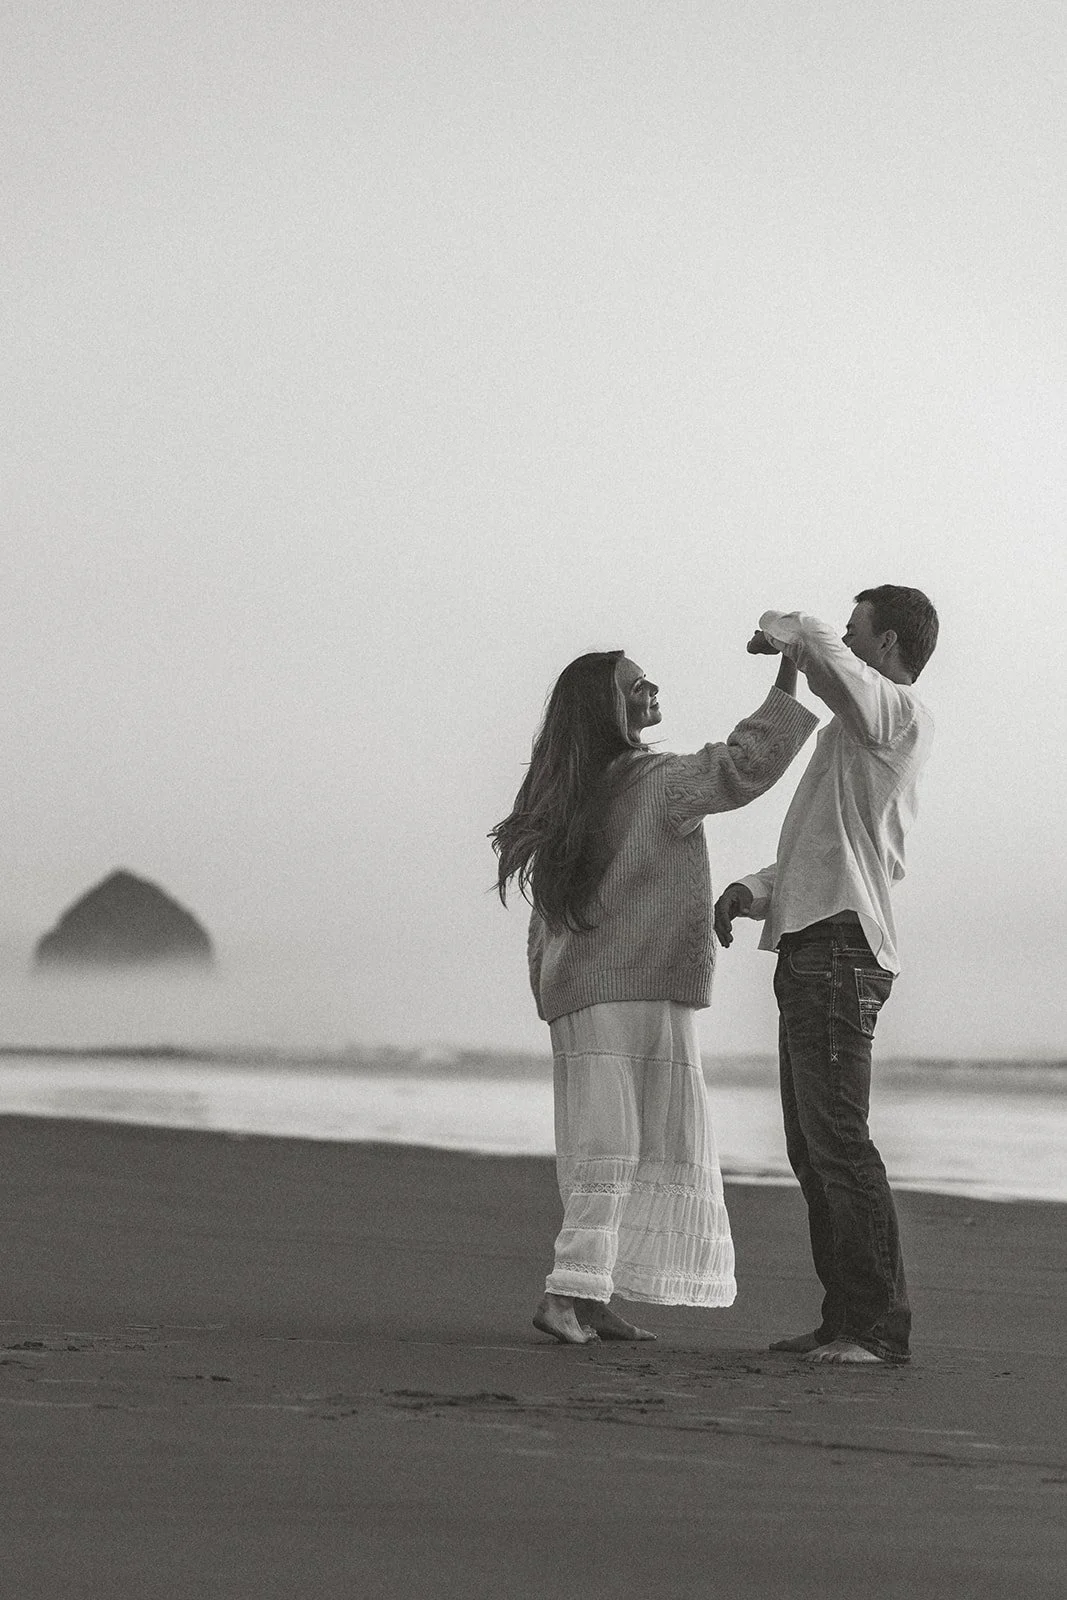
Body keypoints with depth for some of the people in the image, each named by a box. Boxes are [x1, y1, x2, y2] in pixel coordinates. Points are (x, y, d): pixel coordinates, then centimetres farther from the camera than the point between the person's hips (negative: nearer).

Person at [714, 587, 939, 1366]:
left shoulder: (900, 712, -6)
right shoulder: (860, 728, 26)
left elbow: (823, 654, -26)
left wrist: (783, 630, -6)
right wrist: (756, 890, 15)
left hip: (842, 948, -10)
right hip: (810, 948, 10)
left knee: (837, 1135, -14)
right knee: (811, 1146, 10)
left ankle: (882, 1324, -14)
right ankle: (846, 1317, 12)